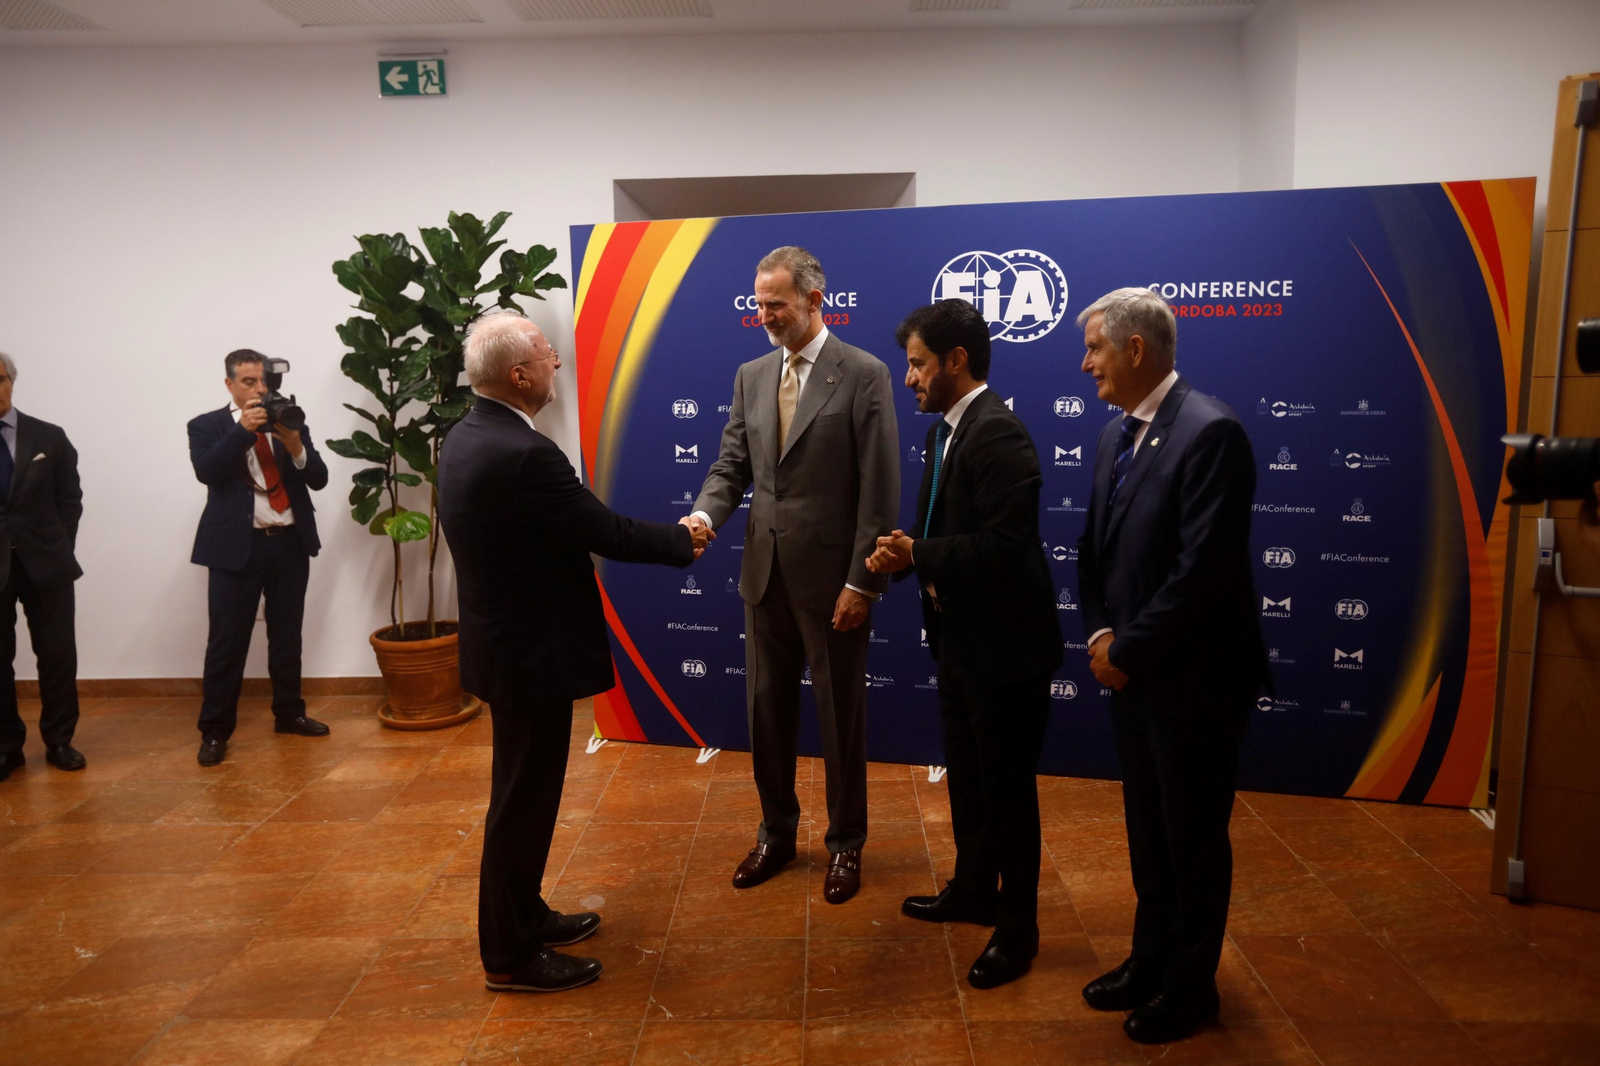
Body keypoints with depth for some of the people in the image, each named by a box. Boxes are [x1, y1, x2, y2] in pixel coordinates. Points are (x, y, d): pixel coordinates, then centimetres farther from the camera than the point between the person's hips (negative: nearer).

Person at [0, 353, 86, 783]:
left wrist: (59, 548, 1)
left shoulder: (49, 437, 3)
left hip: (44, 563, 1)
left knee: (58, 656, 4)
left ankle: (59, 740, 17)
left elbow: (70, 498, 8)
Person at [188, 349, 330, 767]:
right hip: (238, 546, -3)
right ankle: (215, 731, 10)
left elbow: (319, 479, 3)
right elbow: (206, 471, -16)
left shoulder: (290, 421, 10)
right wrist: (243, 429, -22)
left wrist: (297, 448, -15)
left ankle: (289, 713, 28)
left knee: (287, 635, 14)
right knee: (227, 641, 0)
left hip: (290, 543, 3)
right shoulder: (207, 426, 2)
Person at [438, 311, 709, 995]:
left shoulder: (466, 438, 5)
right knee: (524, 799, 4)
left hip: (503, 639, 10)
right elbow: (608, 532, -20)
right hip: (532, 654, -10)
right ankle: (510, 956, 21)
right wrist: (681, 540, -3)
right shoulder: (523, 454, -26)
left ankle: (523, 917, 39)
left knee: (524, 791, 22)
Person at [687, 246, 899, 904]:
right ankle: (776, 833, 34)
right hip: (766, 572, 5)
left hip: (832, 576, -5)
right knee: (767, 709, 15)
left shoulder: (864, 375, -9)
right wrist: (704, 514, -14)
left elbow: (879, 490, -11)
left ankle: (845, 844, 29)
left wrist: (862, 581, -15)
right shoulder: (751, 376, 8)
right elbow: (731, 467, 8)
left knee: (840, 714, 10)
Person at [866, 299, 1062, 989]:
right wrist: (904, 552, -7)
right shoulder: (947, 430, 9)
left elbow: (1005, 544, -29)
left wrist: (919, 555, -19)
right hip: (961, 638, 10)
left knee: (1007, 785, 6)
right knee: (966, 774, 23)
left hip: (1005, 644, -9)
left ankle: (1017, 927, 25)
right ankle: (973, 890, 43)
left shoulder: (998, 434, -22)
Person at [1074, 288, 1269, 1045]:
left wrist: (1128, 652, -17)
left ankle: (1190, 985, 30)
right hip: (1133, 672, 8)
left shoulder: (1210, 431, -19)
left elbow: (1203, 568, -24)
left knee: (1194, 838, 11)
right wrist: (1100, 633, -2)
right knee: (1147, 831, 20)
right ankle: (1152, 960, 39)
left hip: (1191, 677, -8)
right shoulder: (1116, 434, 8)